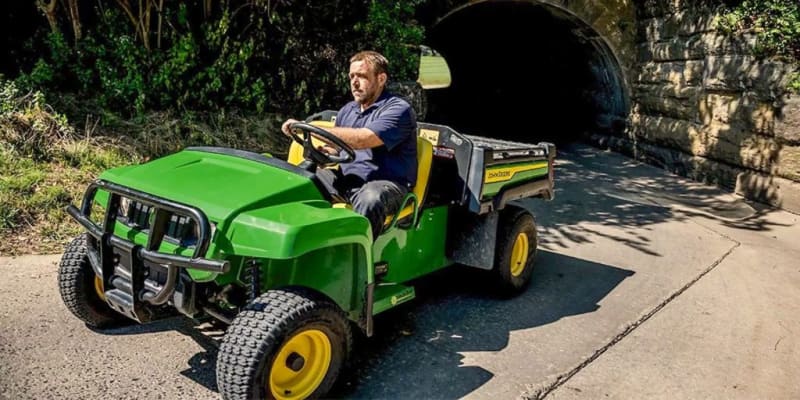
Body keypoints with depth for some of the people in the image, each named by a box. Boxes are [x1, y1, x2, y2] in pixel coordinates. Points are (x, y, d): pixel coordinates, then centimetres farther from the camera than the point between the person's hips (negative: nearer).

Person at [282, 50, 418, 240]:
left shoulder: (398, 109, -8)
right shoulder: (347, 111, 18)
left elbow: (362, 139, -23)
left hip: (386, 183, -7)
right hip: (346, 178, 7)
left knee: (370, 199, -40)